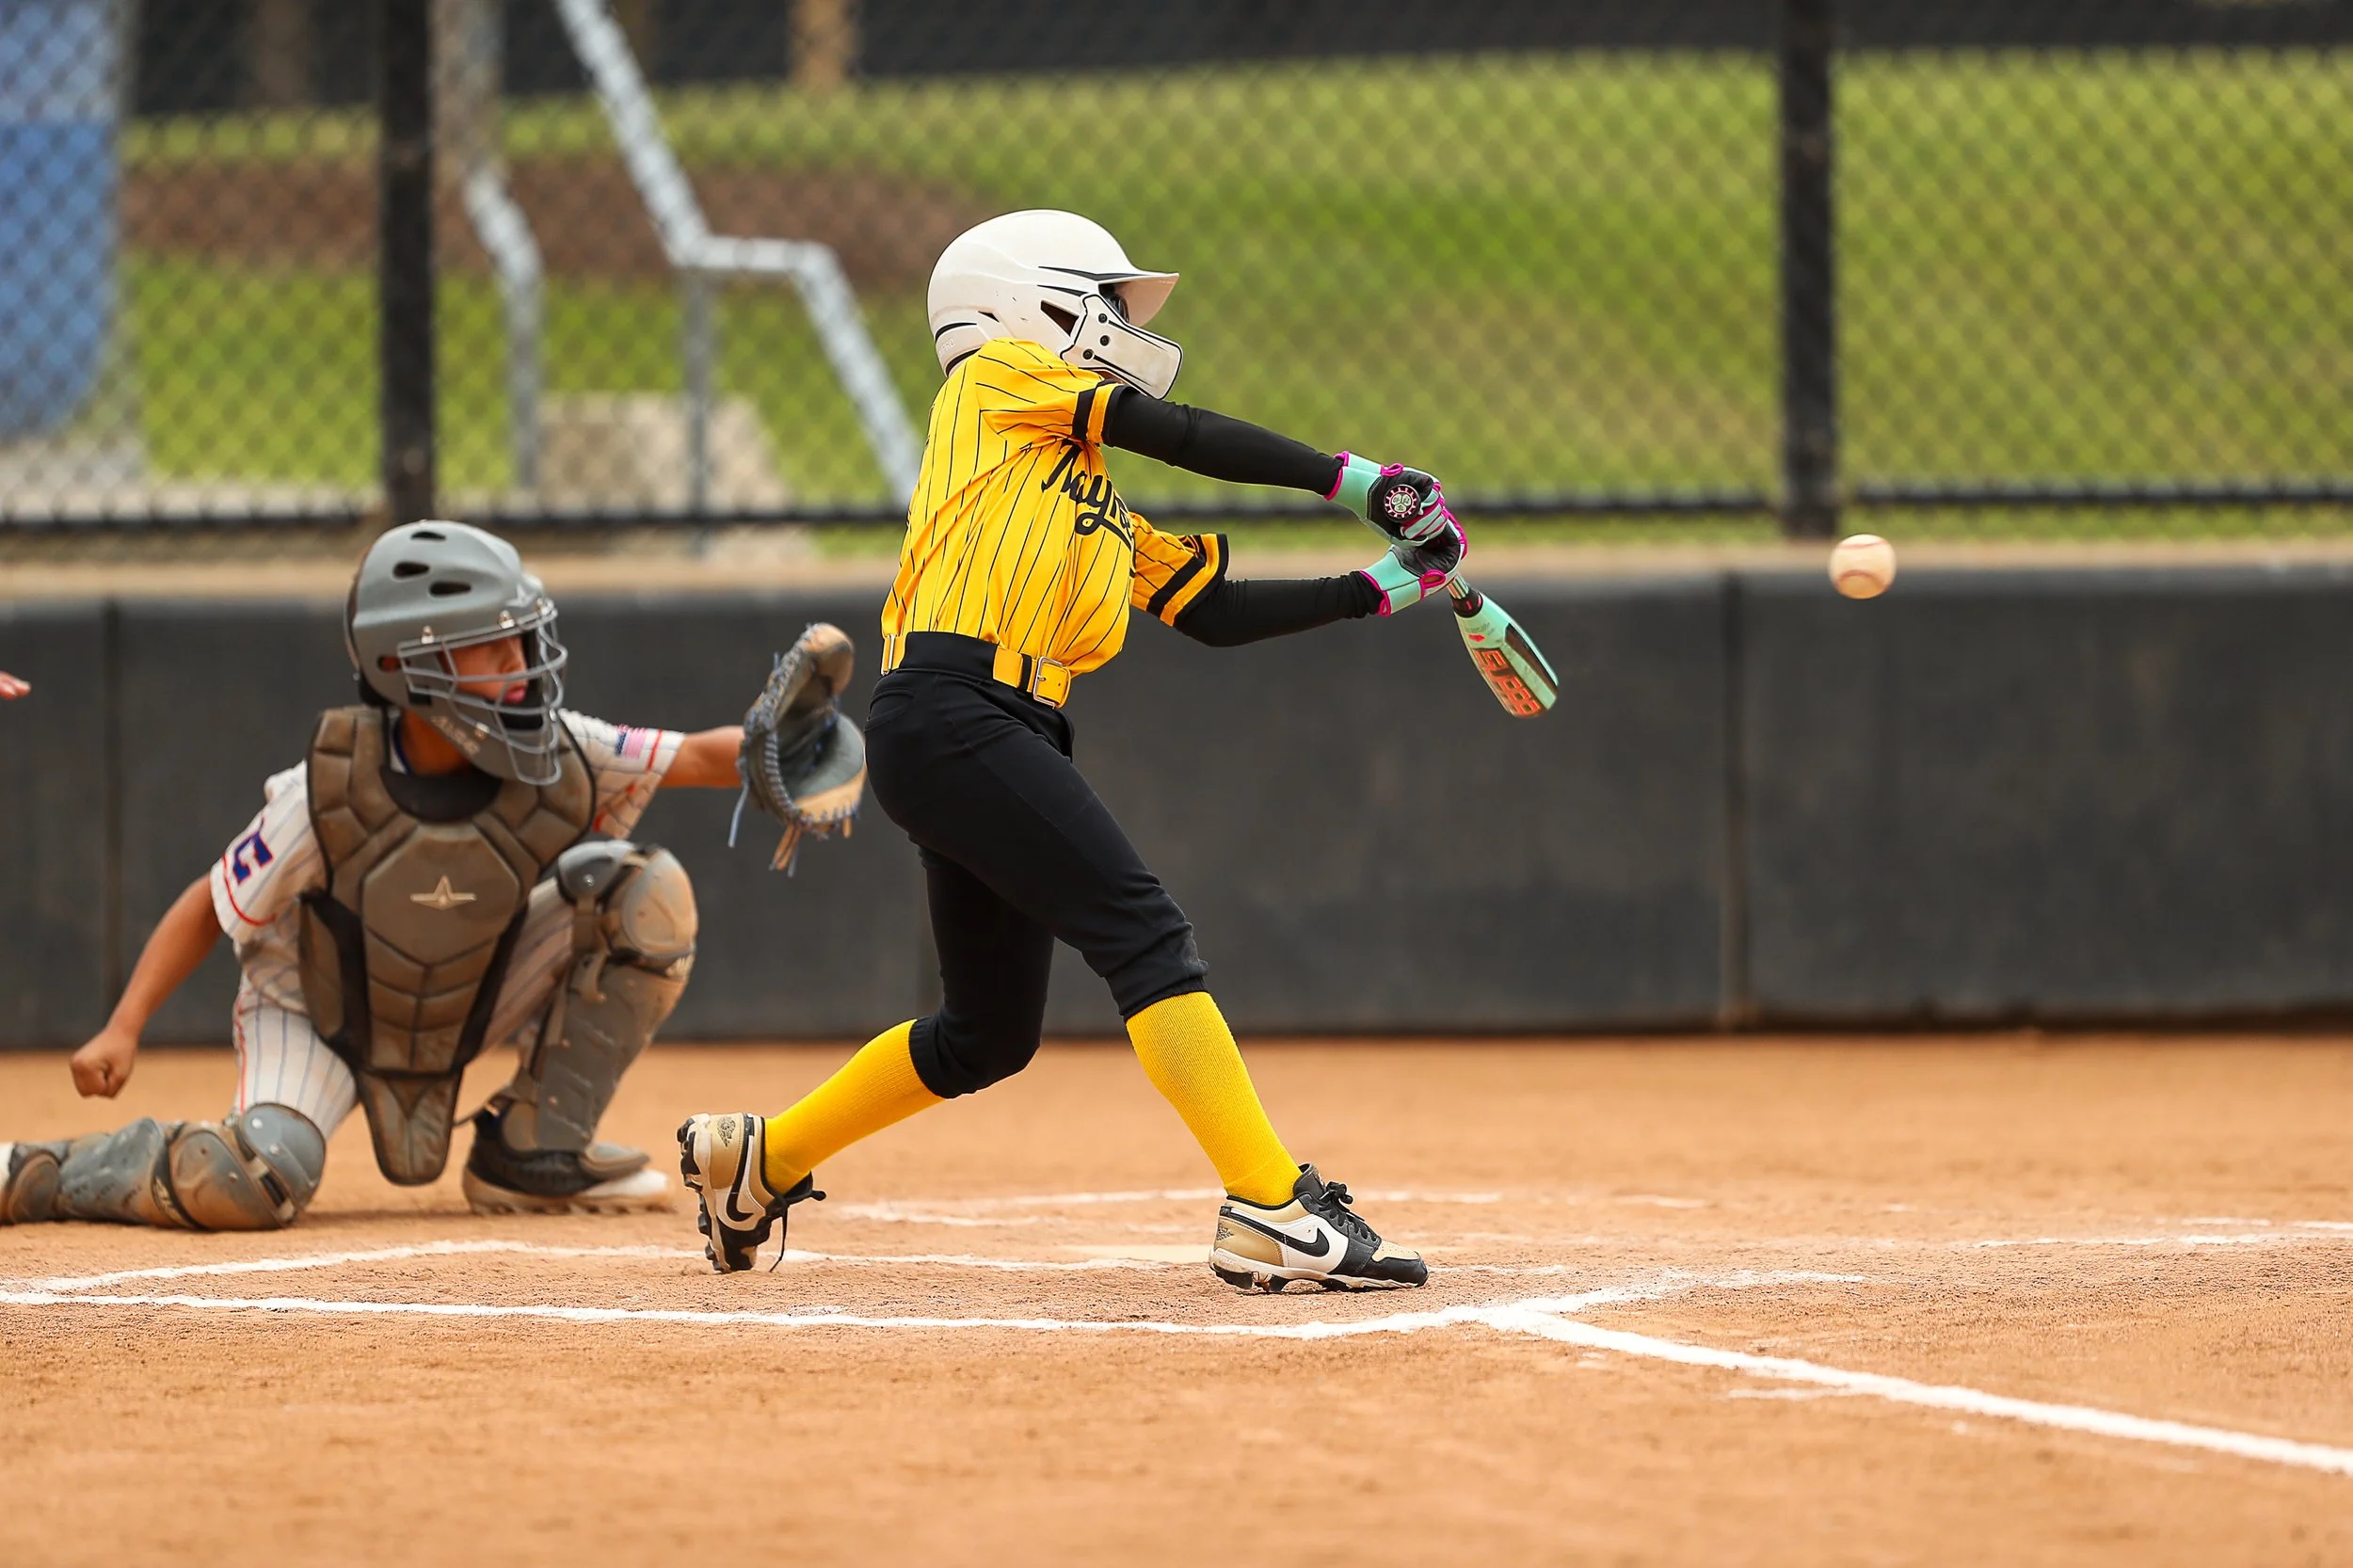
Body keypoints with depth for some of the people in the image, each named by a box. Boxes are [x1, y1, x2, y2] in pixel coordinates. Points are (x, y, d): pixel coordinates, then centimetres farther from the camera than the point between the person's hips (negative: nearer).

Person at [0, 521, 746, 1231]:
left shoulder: (556, 760, -21)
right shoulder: (328, 796, -29)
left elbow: (698, 757, -20)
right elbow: (210, 907, -18)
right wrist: (122, 1030, -26)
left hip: (465, 1013, 5)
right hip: (316, 1017, -5)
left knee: (646, 889, -14)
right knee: (249, 1183, -35)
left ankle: (534, 1154, -1)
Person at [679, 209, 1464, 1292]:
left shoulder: (1101, 510, 29)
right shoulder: (996, 375, 9)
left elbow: (1216, 612, 27)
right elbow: (1173, 432, 0)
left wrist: (1383, 587, 21)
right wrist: (1355, 480, 4)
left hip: (1006, 741, 9)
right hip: (945, 715, -9)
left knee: (989, 1036, 16)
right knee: (1145, 933, -18)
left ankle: (757, 1159, 33)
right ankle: (1272, 1211, -27)